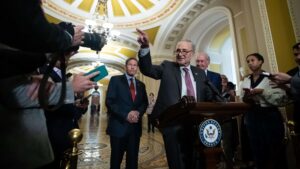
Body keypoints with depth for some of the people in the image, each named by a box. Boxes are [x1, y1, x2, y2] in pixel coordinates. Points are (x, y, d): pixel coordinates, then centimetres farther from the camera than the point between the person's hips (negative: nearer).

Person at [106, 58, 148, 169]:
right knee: (116, 157, 12)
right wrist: (126, 115, -17)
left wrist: (138, 112, -11)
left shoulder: (141, 85, 13)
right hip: (119, 125, -3)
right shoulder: (115, 80, 0)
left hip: (135, 126, 4)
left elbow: (145, 103, 10)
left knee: (133, 158, 11)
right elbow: (109, 101, -9)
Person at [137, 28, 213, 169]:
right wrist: (145, 47, -27)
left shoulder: (200, 73, 11)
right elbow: (147, 69, -11)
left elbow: (209, 97, 11)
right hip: (172, 124, -3)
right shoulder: (167, 67, 3)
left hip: (195, 124, 4)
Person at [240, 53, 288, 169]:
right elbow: (242, 100, 15)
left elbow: (281, 98, -10)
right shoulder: (245, 81, 10)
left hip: (269, 116, -4)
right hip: (252, 118, 4)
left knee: (275, 150, 6)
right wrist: (246, 98, -6)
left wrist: (262, 91, -18)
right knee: (257, 150, 13)